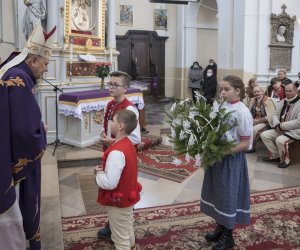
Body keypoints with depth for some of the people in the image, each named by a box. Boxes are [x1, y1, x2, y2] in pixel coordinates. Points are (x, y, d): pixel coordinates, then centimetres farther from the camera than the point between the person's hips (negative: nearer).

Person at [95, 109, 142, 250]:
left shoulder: (116, 152, -31)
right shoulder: (128, 144, 0)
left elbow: (109, 183, -32)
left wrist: (98, 172, -14)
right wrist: (105, 169, 1)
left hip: (118, 201, -9)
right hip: (128, 197, 9)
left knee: (120, 238, 9)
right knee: (128, 231, 26)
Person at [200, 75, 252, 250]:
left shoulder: (242, 112, -17)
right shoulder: (222, 106, 2)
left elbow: (245, 143, -17)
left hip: (231, 159, -7)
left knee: (228, 195, 7)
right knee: (218, 193, 18)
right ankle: (221, 228, 37)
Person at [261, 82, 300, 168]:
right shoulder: (282, 102, 10)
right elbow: (275, 114, 10)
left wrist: (281, 126, -21)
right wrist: (277, 125, -12)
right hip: (280, 129, 8)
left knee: (280, 140, -32)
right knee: (264, 135, -6)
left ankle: (285, 159, -5)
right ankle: (275, 155, 7)